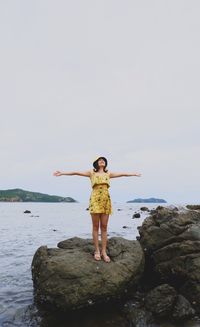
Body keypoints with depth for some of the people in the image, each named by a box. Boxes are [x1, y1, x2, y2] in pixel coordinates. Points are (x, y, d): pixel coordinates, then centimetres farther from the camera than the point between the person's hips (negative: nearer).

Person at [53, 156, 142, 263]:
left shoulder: (108, 174, 16)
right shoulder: (91, 173, 7)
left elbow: (122, 174, 24)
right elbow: (77, 172, 0)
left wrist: (134, 174, 30)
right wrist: (62, 173, -6)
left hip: (106, 201, 3)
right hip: (95, 200, -3)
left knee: (104, 227, 3)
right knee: (96, 226, 1)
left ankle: (104, 251, 8)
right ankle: (97, 251, 9)